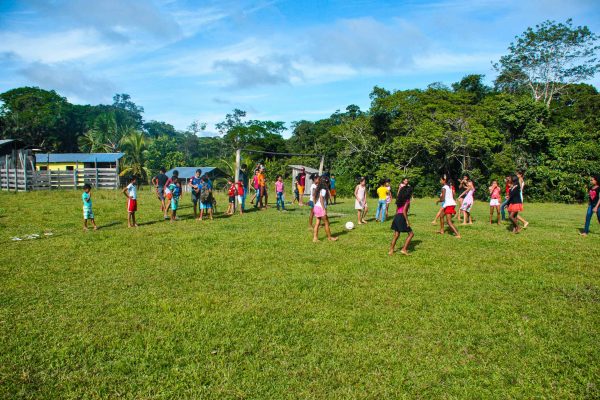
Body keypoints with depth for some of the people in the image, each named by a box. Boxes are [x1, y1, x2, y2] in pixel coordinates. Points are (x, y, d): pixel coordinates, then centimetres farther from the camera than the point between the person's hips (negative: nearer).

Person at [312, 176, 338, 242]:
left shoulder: (318, 189, 11)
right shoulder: (324, 190, -15)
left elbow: (314, 198, 14)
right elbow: (321, 200, -21)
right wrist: (324, 209, -20)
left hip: (316, 207, 8)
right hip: (321, 208, -8)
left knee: (317, 223, 10)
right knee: (326, 223, 4)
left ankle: (315, 238, 9)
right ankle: (329, 237, 15)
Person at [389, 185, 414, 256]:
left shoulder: (400, 200, 15)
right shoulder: (407, 200, -8)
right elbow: (404, 211, -16)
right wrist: (407, 221, -15)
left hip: (397, 217, 8)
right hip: (402, 218, -8)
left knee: (396, 235, 12)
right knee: (411, 234, 3)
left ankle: (391, 250, 11)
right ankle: (404, 249, -2)